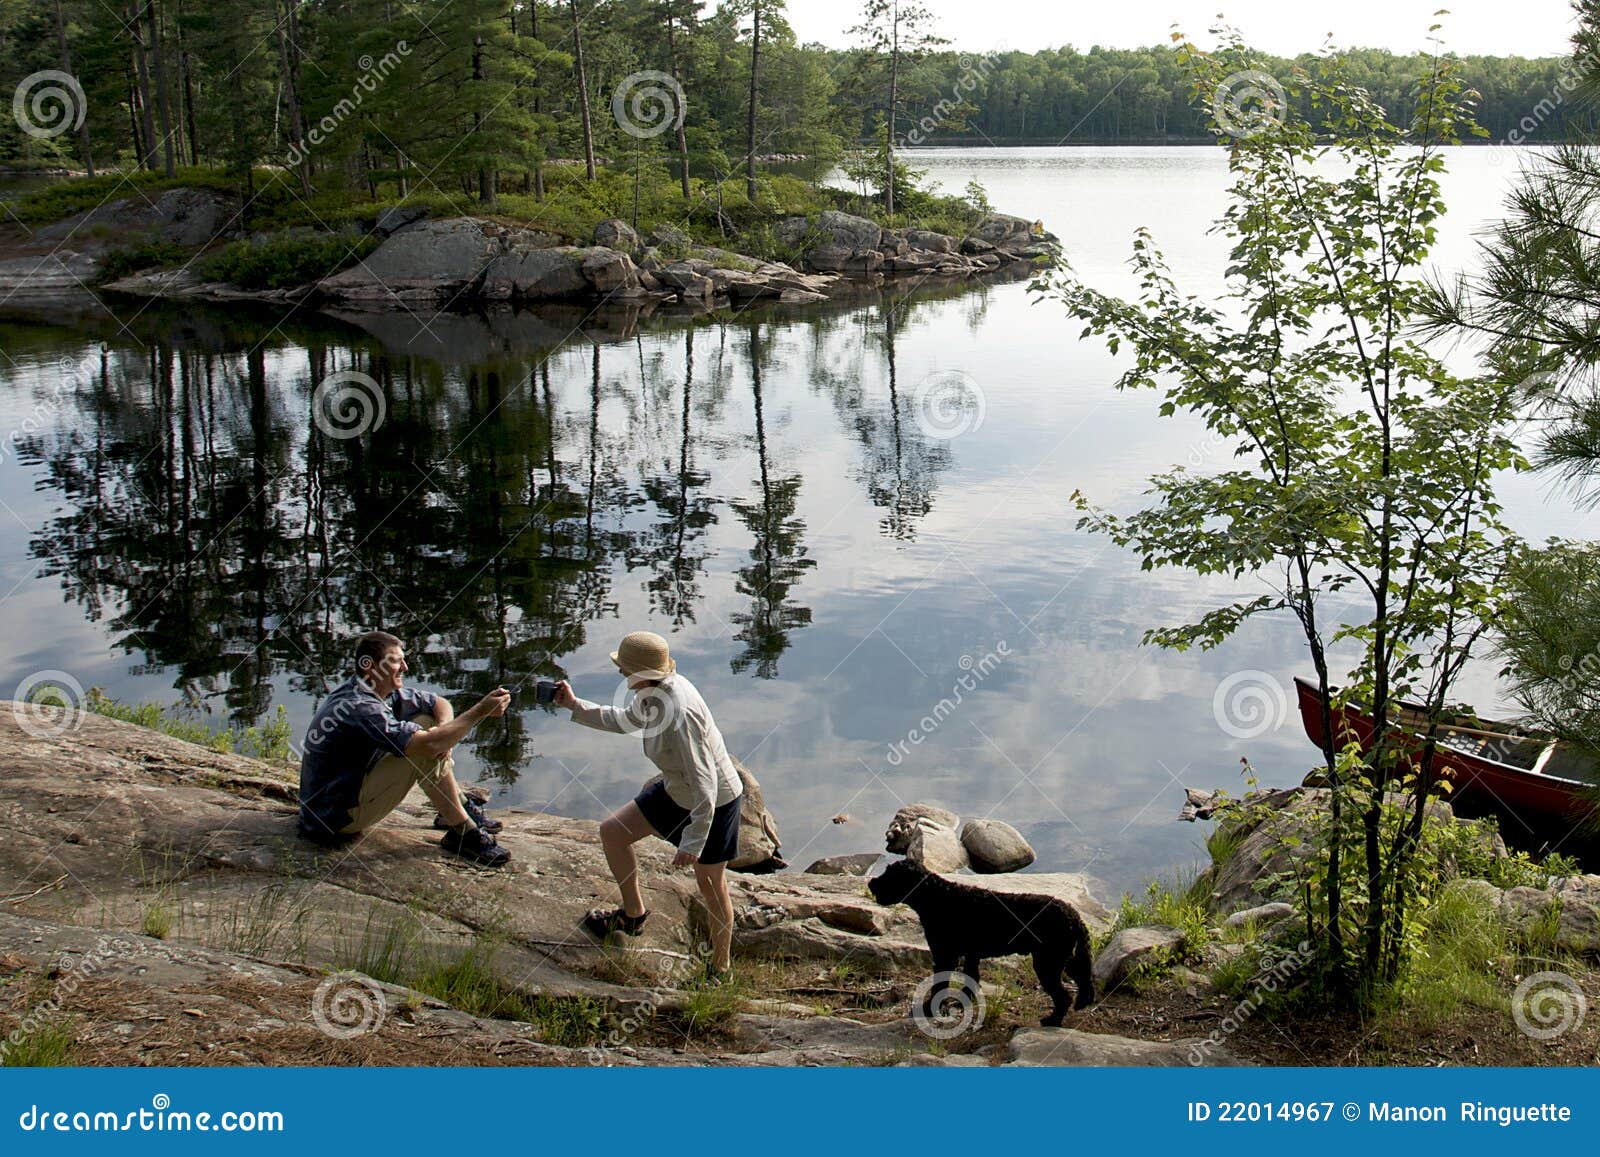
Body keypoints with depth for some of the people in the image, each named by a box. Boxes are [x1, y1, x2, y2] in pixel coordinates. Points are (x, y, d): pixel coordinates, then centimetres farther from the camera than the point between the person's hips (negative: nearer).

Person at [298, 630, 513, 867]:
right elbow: (427, 745, -36)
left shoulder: (384, 692, 3)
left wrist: (443, 727, -14)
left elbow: (440, 703, 9)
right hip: (335, 818, -10)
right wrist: (481, 711, -30)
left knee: (425, 723, 6)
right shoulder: (359, 707, -28)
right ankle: (461, 832, -15)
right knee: (425, 750, -22)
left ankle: (462, 807, 7)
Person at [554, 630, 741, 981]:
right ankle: (633, 916, 32)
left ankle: (719, 970, 27)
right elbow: (625, 721, 16)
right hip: (676, 792, 9)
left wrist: (693, 843, -29)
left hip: (715, 802, -9)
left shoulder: (678, 713, -35)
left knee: (710, 884, 6)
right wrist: (575, 706, 9)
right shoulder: (653, 692, -8)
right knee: (613, 831, 13)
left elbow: (704, 782, -33)